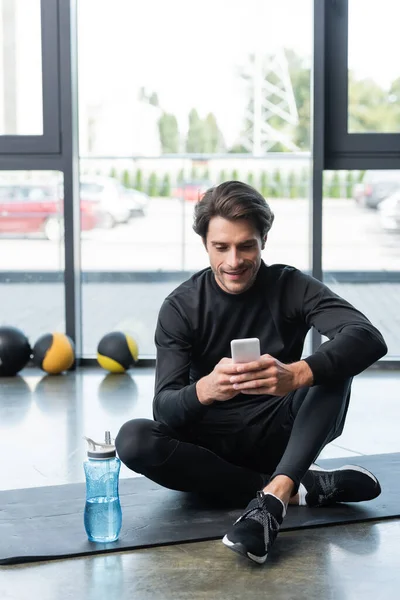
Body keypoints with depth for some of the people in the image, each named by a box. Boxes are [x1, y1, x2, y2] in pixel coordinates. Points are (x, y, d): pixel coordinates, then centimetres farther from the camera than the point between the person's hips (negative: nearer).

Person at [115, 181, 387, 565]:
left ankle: (273, 497, -40)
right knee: (133, 440, -29)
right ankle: (302, 488, -27)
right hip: (211, 442, 1)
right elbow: (163, 408, -19)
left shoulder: (291, 287, -9)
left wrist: (298, 373, -48)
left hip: (280, 436, 0)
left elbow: (369, 339, -28)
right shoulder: (180, 307, -8)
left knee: (334, 361, -24)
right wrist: (204, 389, -44)